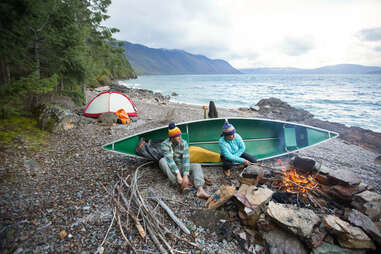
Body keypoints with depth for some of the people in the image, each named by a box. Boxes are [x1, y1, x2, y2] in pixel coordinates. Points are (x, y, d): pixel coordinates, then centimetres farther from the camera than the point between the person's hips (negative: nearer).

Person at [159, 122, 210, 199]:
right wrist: (178, 175, -39)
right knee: (162, 160, -32)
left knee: (197, 166, -21)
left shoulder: (184, 143, -10)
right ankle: (181, 184, -37)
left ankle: (200, 190, -43)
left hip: (181, 166, 2)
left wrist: (185, 176, -31)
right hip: (171, 169, -2)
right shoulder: (165, 144, -17)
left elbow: (186, 159, -19)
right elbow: (169, 159, -29)